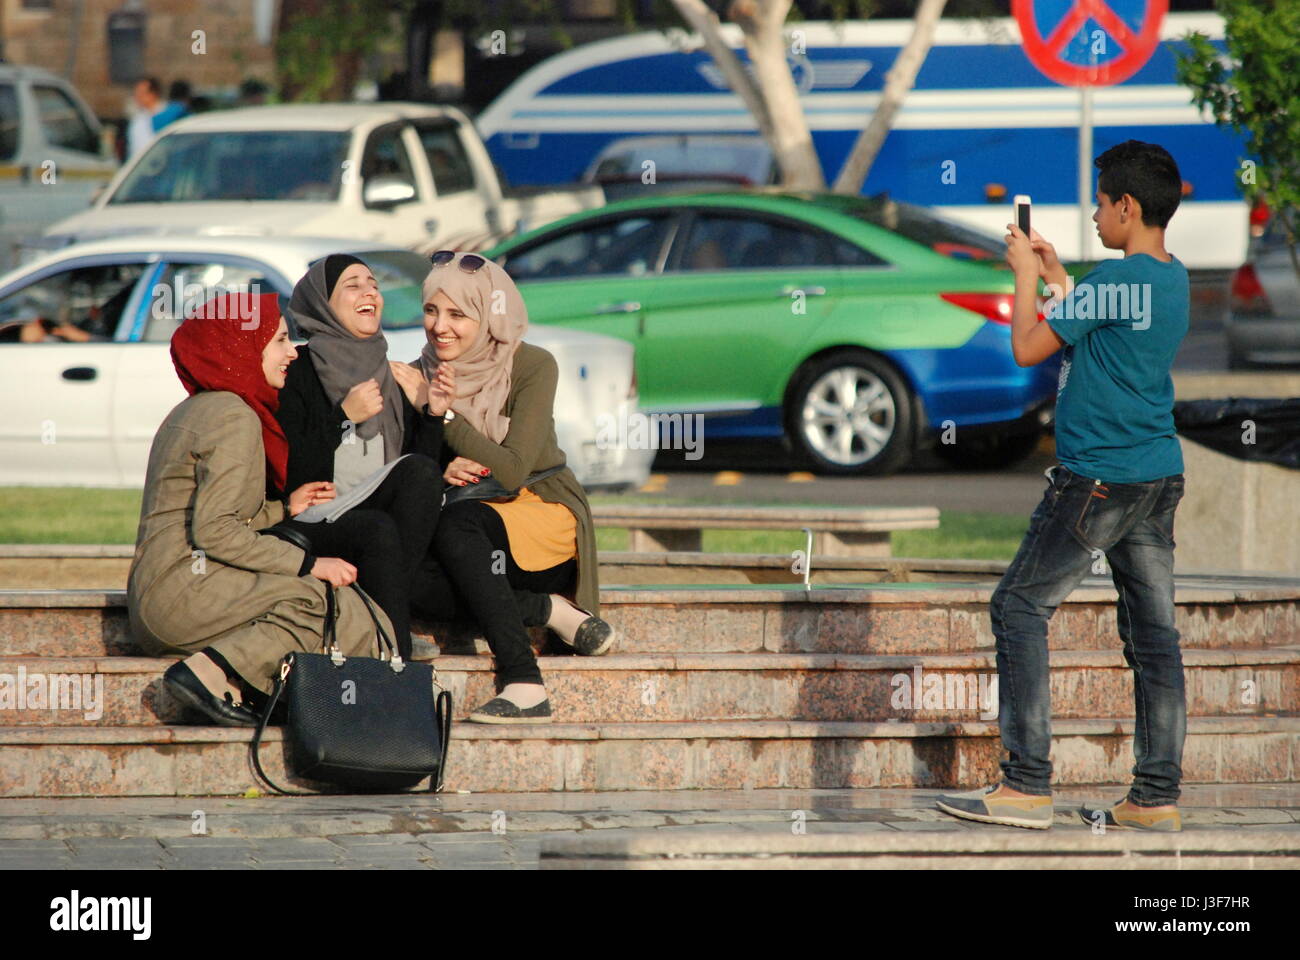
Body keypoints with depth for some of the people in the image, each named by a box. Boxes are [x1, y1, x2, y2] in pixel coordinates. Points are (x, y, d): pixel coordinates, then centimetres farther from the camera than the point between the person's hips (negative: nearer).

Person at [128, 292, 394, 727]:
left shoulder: (193, 411, 22)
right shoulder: (234, 417, -10)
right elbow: (213, 530, -19)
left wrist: (282, 510, 16)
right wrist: (307, 564, -16)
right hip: (182, 589, -9)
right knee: (325, 598, -21)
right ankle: (210, 673, -25)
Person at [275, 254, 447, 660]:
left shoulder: (393, 379, 16)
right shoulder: (298, 372, -1)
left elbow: (427, 468, 10)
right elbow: (287, 475, -10)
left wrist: (431, 414, -5)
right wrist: (345, 416, -14)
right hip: (309, 528, -5)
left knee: (420, 470, -24)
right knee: (378, 529, -35)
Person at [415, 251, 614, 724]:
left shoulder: (532, 366, -10)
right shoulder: (424, 374, 2)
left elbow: (512, 471, -19)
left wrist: (445, 413, -23)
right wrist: (444, 474, -19)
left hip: (545, 513, -4)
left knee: (456, 522, -37)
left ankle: (524, 686, -41)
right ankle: (551, 611, -16)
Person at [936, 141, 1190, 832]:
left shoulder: (1116, 281, -16)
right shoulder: (1173, 280, 11)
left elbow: (1028, 348, -10)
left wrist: (1026, 275, 3)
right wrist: (1055, 278, 27)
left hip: (1098, 481, -9)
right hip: (1160, 476, 9)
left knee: (1019, 608, -3)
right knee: (1153, 631, 7)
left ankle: (1026, 786, -8)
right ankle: (1157, 796, 6)